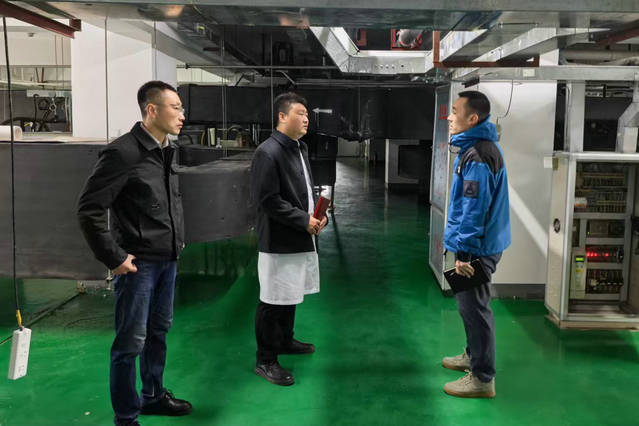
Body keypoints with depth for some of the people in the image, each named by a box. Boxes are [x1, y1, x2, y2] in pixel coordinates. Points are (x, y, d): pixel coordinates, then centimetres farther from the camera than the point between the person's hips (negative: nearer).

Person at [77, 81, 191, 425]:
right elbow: (89, 209, -18)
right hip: (138, 264, -8)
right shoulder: (123, 152, -17)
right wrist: (114, 258, -17)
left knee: (159, 332, 19)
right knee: (131, 342, 2)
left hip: (167, 260, 8)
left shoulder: (167, 152, 8)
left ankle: (153, 396, 37)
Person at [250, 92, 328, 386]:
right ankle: (265, 361, 11)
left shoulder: (300, 149, 13)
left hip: (301, 239, 9)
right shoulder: (268, 152, -16)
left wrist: (317, 215, 4)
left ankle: (285, 341, 40)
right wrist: (304, 220, -19)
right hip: (278, 241, -9)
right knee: (273, 301, -1)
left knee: (291, 295, 22)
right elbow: (268, 199, -21)